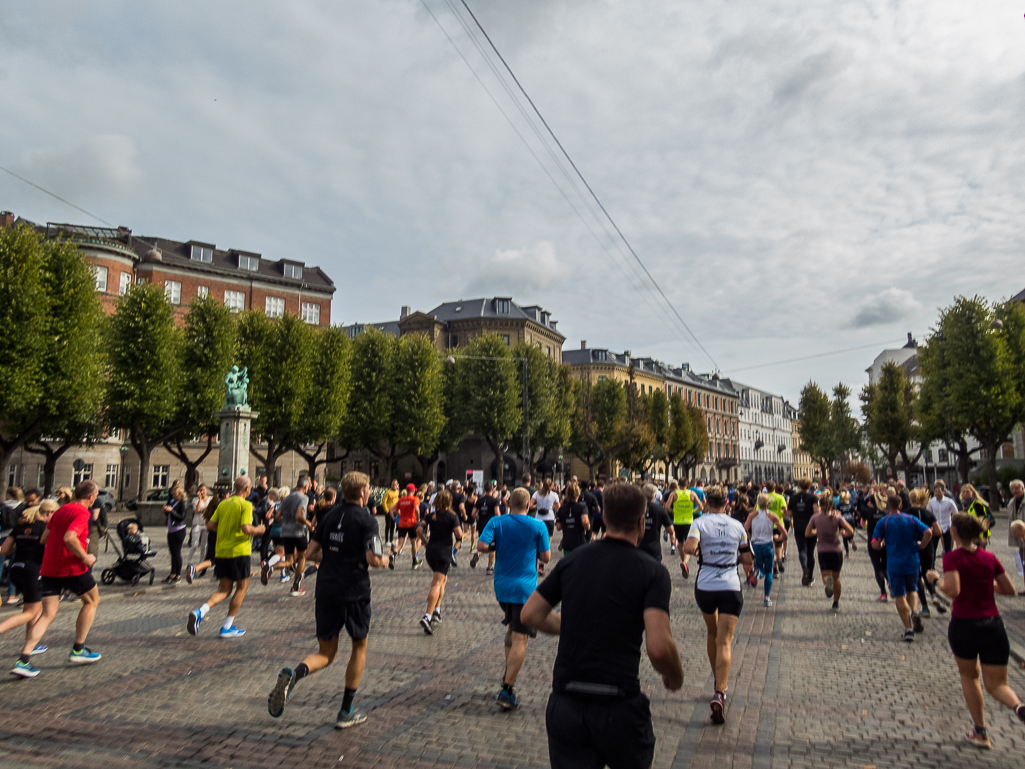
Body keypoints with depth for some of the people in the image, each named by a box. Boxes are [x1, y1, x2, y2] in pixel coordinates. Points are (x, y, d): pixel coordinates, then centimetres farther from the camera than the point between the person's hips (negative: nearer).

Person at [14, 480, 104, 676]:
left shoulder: (61, 510, 14)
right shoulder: (82, 512, -13)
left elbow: (44, 539, 17)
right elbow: (69, 538, -27)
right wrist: (85, 557, -16)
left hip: (49, 567, 7)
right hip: (72, 567, -7)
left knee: (48, 614, 7)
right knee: (92, 601, 15)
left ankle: (23, 661, -7)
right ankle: (78, 651, 17)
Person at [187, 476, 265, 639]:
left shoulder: (223, 504, 9)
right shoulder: (245, 505, -11)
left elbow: (210, 525, 8)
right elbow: (246, 528, -21)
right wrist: (259, 530, -2)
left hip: (221, 551, 6)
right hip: (239, 551, -6)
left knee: (224, 589, 13)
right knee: (242, 587, 10)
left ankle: (200, 612, -12)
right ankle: (227, 627, 10)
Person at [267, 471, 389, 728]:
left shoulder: (330, 516, 8)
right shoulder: (366, 520, -9)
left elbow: (311, 553, 9)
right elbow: (372, 558, -19)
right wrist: (383, 560, 3)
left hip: (325, 589, 5)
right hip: (355, 591, -4)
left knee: (326, 653, 13)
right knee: (359, 646, 17)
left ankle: (293, 674, -19)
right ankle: (346, 712, 19)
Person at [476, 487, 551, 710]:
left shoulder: (496, 522, 0)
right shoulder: (538, 526, -5)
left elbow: (481, 546, -11)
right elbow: (546, 557, -3)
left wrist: (496, 545, 8)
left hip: (502, 586, 4)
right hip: (525, 587, -4)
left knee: (512, 627, 25)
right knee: (520, 638, -2)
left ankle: (509, 674, 25)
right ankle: (507, 689, -6)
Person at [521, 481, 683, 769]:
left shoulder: (572, 561, 2)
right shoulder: (652, 572, -10)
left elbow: (530, 615, 4)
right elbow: (659, 647, -21)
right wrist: (675, 676, 0)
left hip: (565, 705, 3)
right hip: (618, 707, -2)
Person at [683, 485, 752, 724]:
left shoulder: (700, 523, -4)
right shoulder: (737, 526, 5)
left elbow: (689, 547, -21)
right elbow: (747, 559, 10)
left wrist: (691, 549, 1)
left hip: (705, 586, 0)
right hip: (731, 588, 0)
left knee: (712, 634, 23)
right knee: (724, 643, -5)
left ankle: (718, 680, 37)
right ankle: (719, 693, -21)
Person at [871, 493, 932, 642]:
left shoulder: (883, 522, -4)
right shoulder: (911, 519, 3)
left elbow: (875, 545, -10)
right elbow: (928, 532, -10)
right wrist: (920, 545, 4)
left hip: (894, 564, -3)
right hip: (912, 562, 3)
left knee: (900, 596, 5)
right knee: (912, 590, 22)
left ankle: (908, 629, 2)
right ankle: (914, 611, -6)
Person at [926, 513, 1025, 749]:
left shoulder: (952, 557, -10)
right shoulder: (989, 558, 4)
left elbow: (953, 590, -22)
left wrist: (936, 579, -4)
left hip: (964, 625, -3)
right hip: (993, 625, 3)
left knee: (969, 676, 19)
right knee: (997, 684, 9)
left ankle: (980, 733, 21)